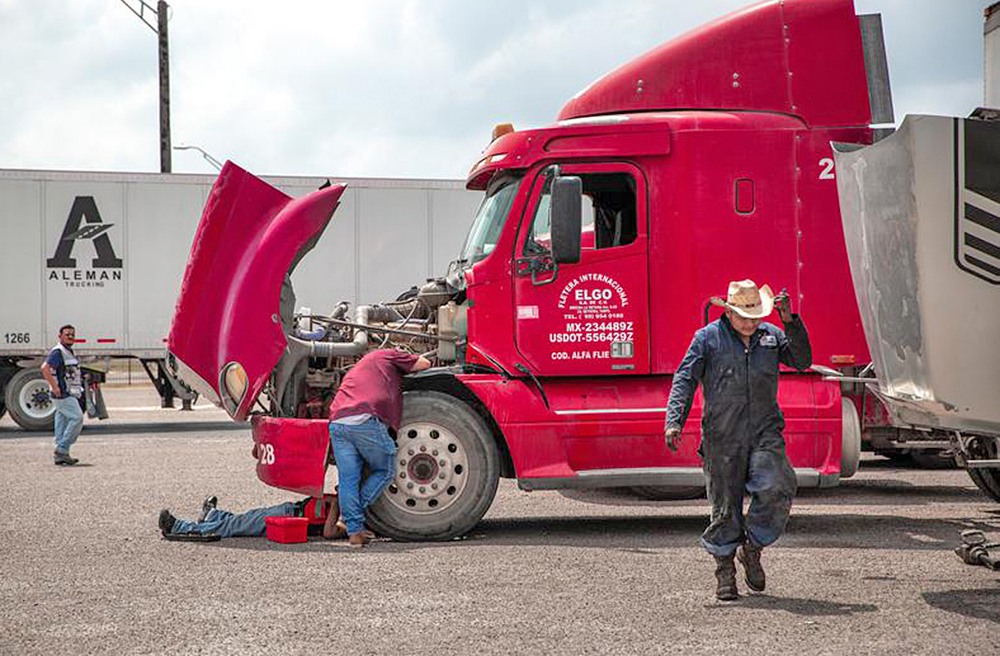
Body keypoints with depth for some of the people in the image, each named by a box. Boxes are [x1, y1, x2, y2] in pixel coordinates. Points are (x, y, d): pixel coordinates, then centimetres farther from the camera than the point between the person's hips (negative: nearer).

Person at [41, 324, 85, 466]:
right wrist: (55, 388, -25)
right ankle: (62, 450, -12)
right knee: (77, 418, -15)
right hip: (63, 395, -10)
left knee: (62, 422, 8)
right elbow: (45, 368, -25)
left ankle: (61, 456, 9)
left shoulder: (68, 352, 18)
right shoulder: (57, 352, -13)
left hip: (70, 395, 10)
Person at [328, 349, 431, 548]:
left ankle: (354, 531, 3)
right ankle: (345, 519, 4)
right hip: (367, 419, -6)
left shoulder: (356, 369, 39)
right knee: (385, 471, 10)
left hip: (337, 421, 6)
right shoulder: (386, 355, 21)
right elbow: (424, 364, 23)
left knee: (348, 479, 9)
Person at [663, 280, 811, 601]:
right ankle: (725, 573, 18)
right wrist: (674, 420, -15)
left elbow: (802, 360, 2)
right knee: (725, 506, 0)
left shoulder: (771, 335, 13)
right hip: (722, 437, -2)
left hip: (765, 433, 2)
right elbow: (685, 379, -3)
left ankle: (752, 549, 5)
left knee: (777, 488, -19)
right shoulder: (707, 338, 2)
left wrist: (790, 321, -8)